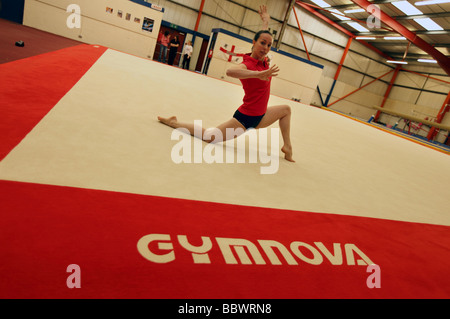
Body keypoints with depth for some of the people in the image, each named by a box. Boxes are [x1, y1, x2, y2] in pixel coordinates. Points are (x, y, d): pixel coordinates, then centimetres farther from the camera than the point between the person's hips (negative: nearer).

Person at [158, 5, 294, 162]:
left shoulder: (263, 61, 4)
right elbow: (230, 71, -47)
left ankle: (287, 147, 21)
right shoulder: (247, 64, -20)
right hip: (246, 117, -9)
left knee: (286, 109, 21)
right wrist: (258, 74, -53)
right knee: (210, 137, -12)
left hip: (259, 117, 9)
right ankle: (174, 122, 6)